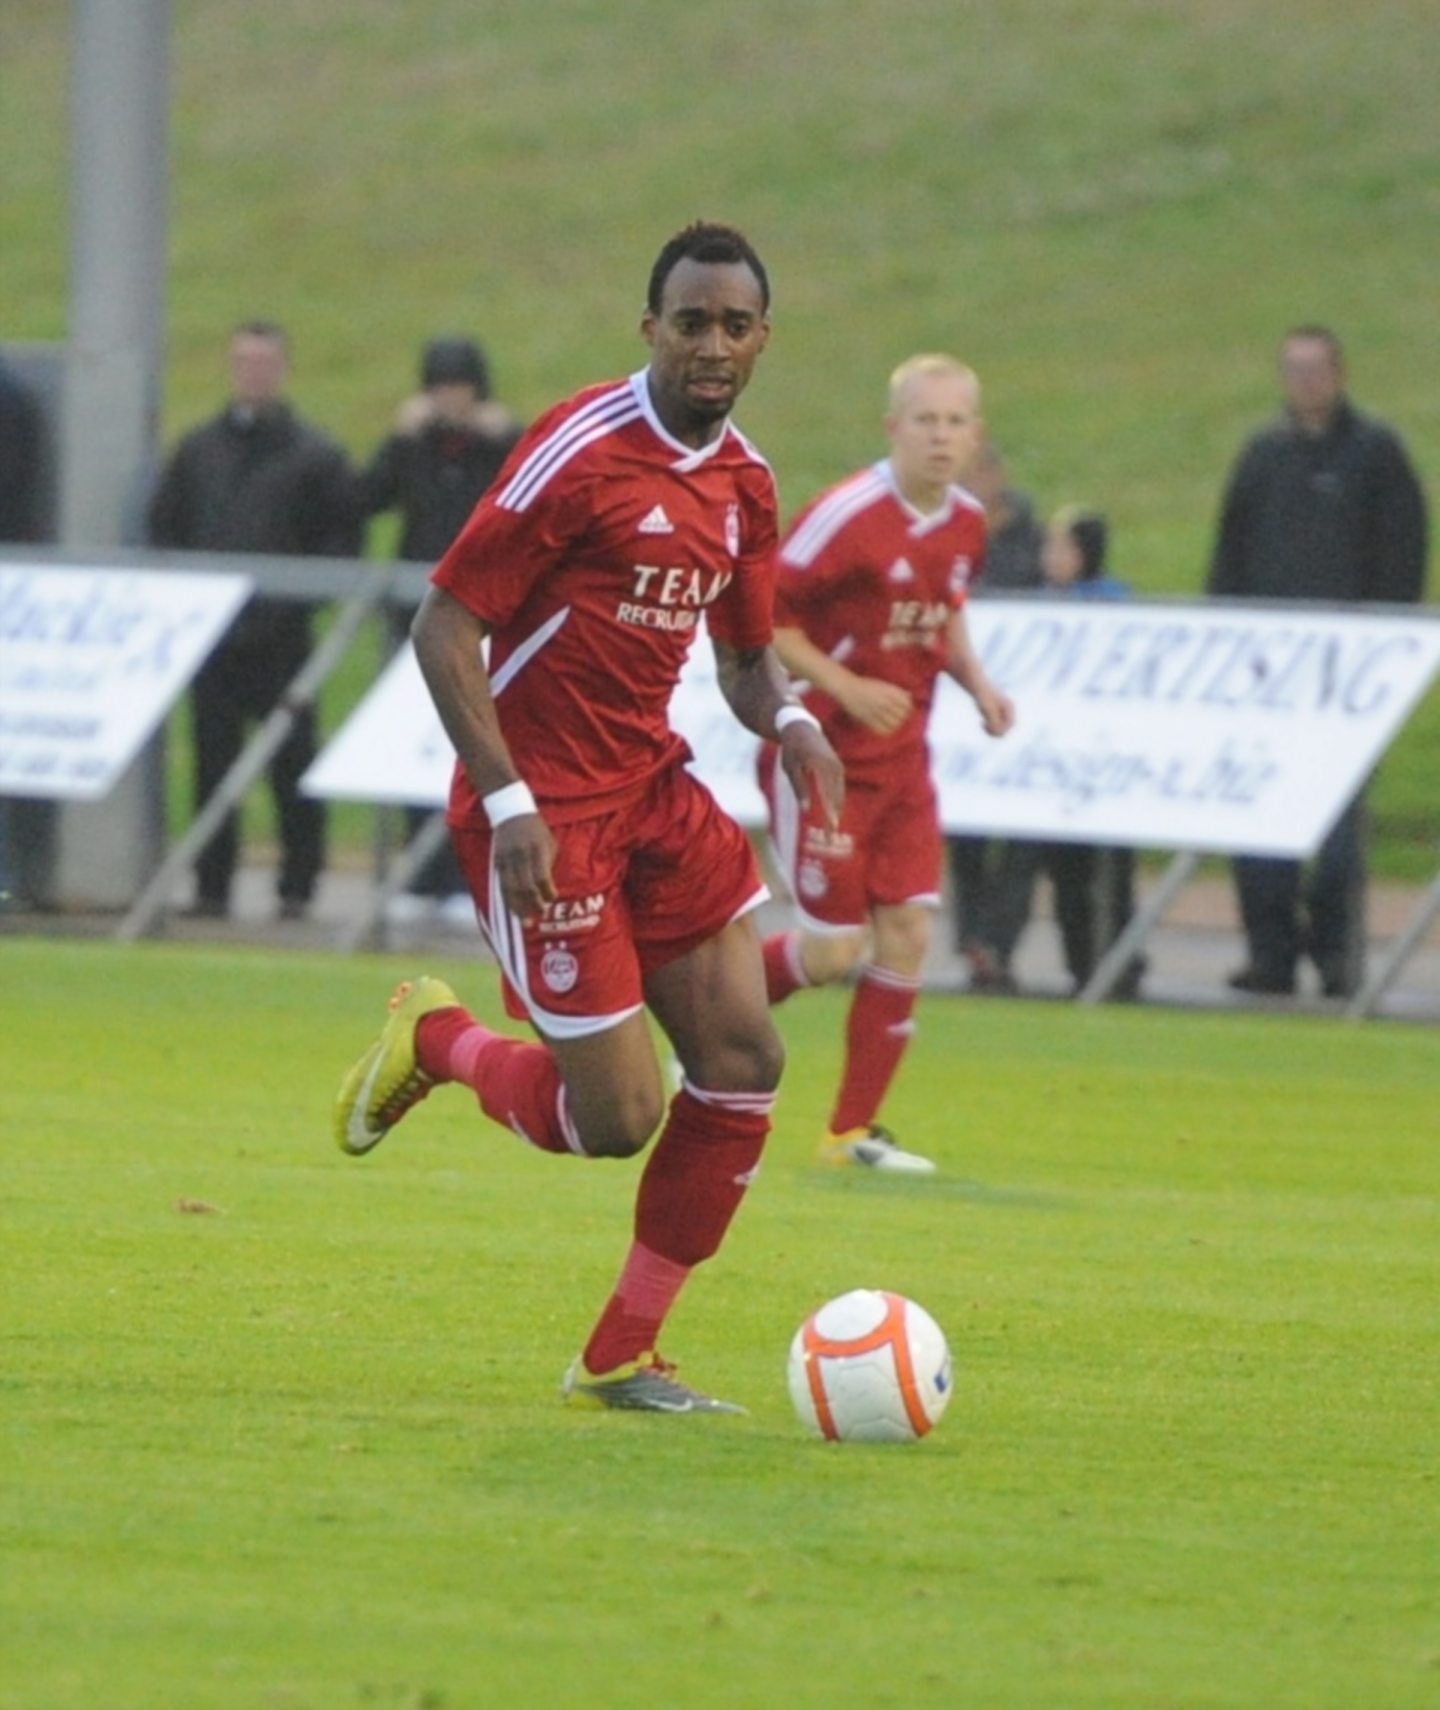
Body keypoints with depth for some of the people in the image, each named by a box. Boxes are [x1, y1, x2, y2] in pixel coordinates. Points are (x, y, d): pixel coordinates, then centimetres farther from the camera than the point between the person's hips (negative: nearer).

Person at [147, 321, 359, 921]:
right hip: (211, 634, 3)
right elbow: (163, 528, 15)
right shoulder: (198, 450, 12)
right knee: (213, 763, 4)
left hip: (281, 639, -3)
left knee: (291, 764, 1)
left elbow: (341, 541, 0)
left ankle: (298, 887, 7)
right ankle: (212, 886, 9)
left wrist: (299, 596, -13)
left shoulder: (315, 456, 1)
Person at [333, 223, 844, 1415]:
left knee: (747, 1060, -3)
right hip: (543, 812, -7)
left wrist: (788, 719, -3)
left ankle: (623, 1359, 8)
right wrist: (508, 800, -22)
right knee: (618, 1116, -9)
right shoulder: (582, 451, -16)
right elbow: (446, 626, -15)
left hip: (652, 789, 7)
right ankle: (437, 1041, 23)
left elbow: (744, 650, 20)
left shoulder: (744, 485, 8)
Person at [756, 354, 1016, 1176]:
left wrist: (976, 680, 4)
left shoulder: (967, 523, 3)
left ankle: (855, 1129, 8)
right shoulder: (849, 518, -19)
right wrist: (845, 687, -24)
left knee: (908, 932, -2)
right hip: (822, 755, -6)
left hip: (901, 757, 6)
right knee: (833, 949, -5)